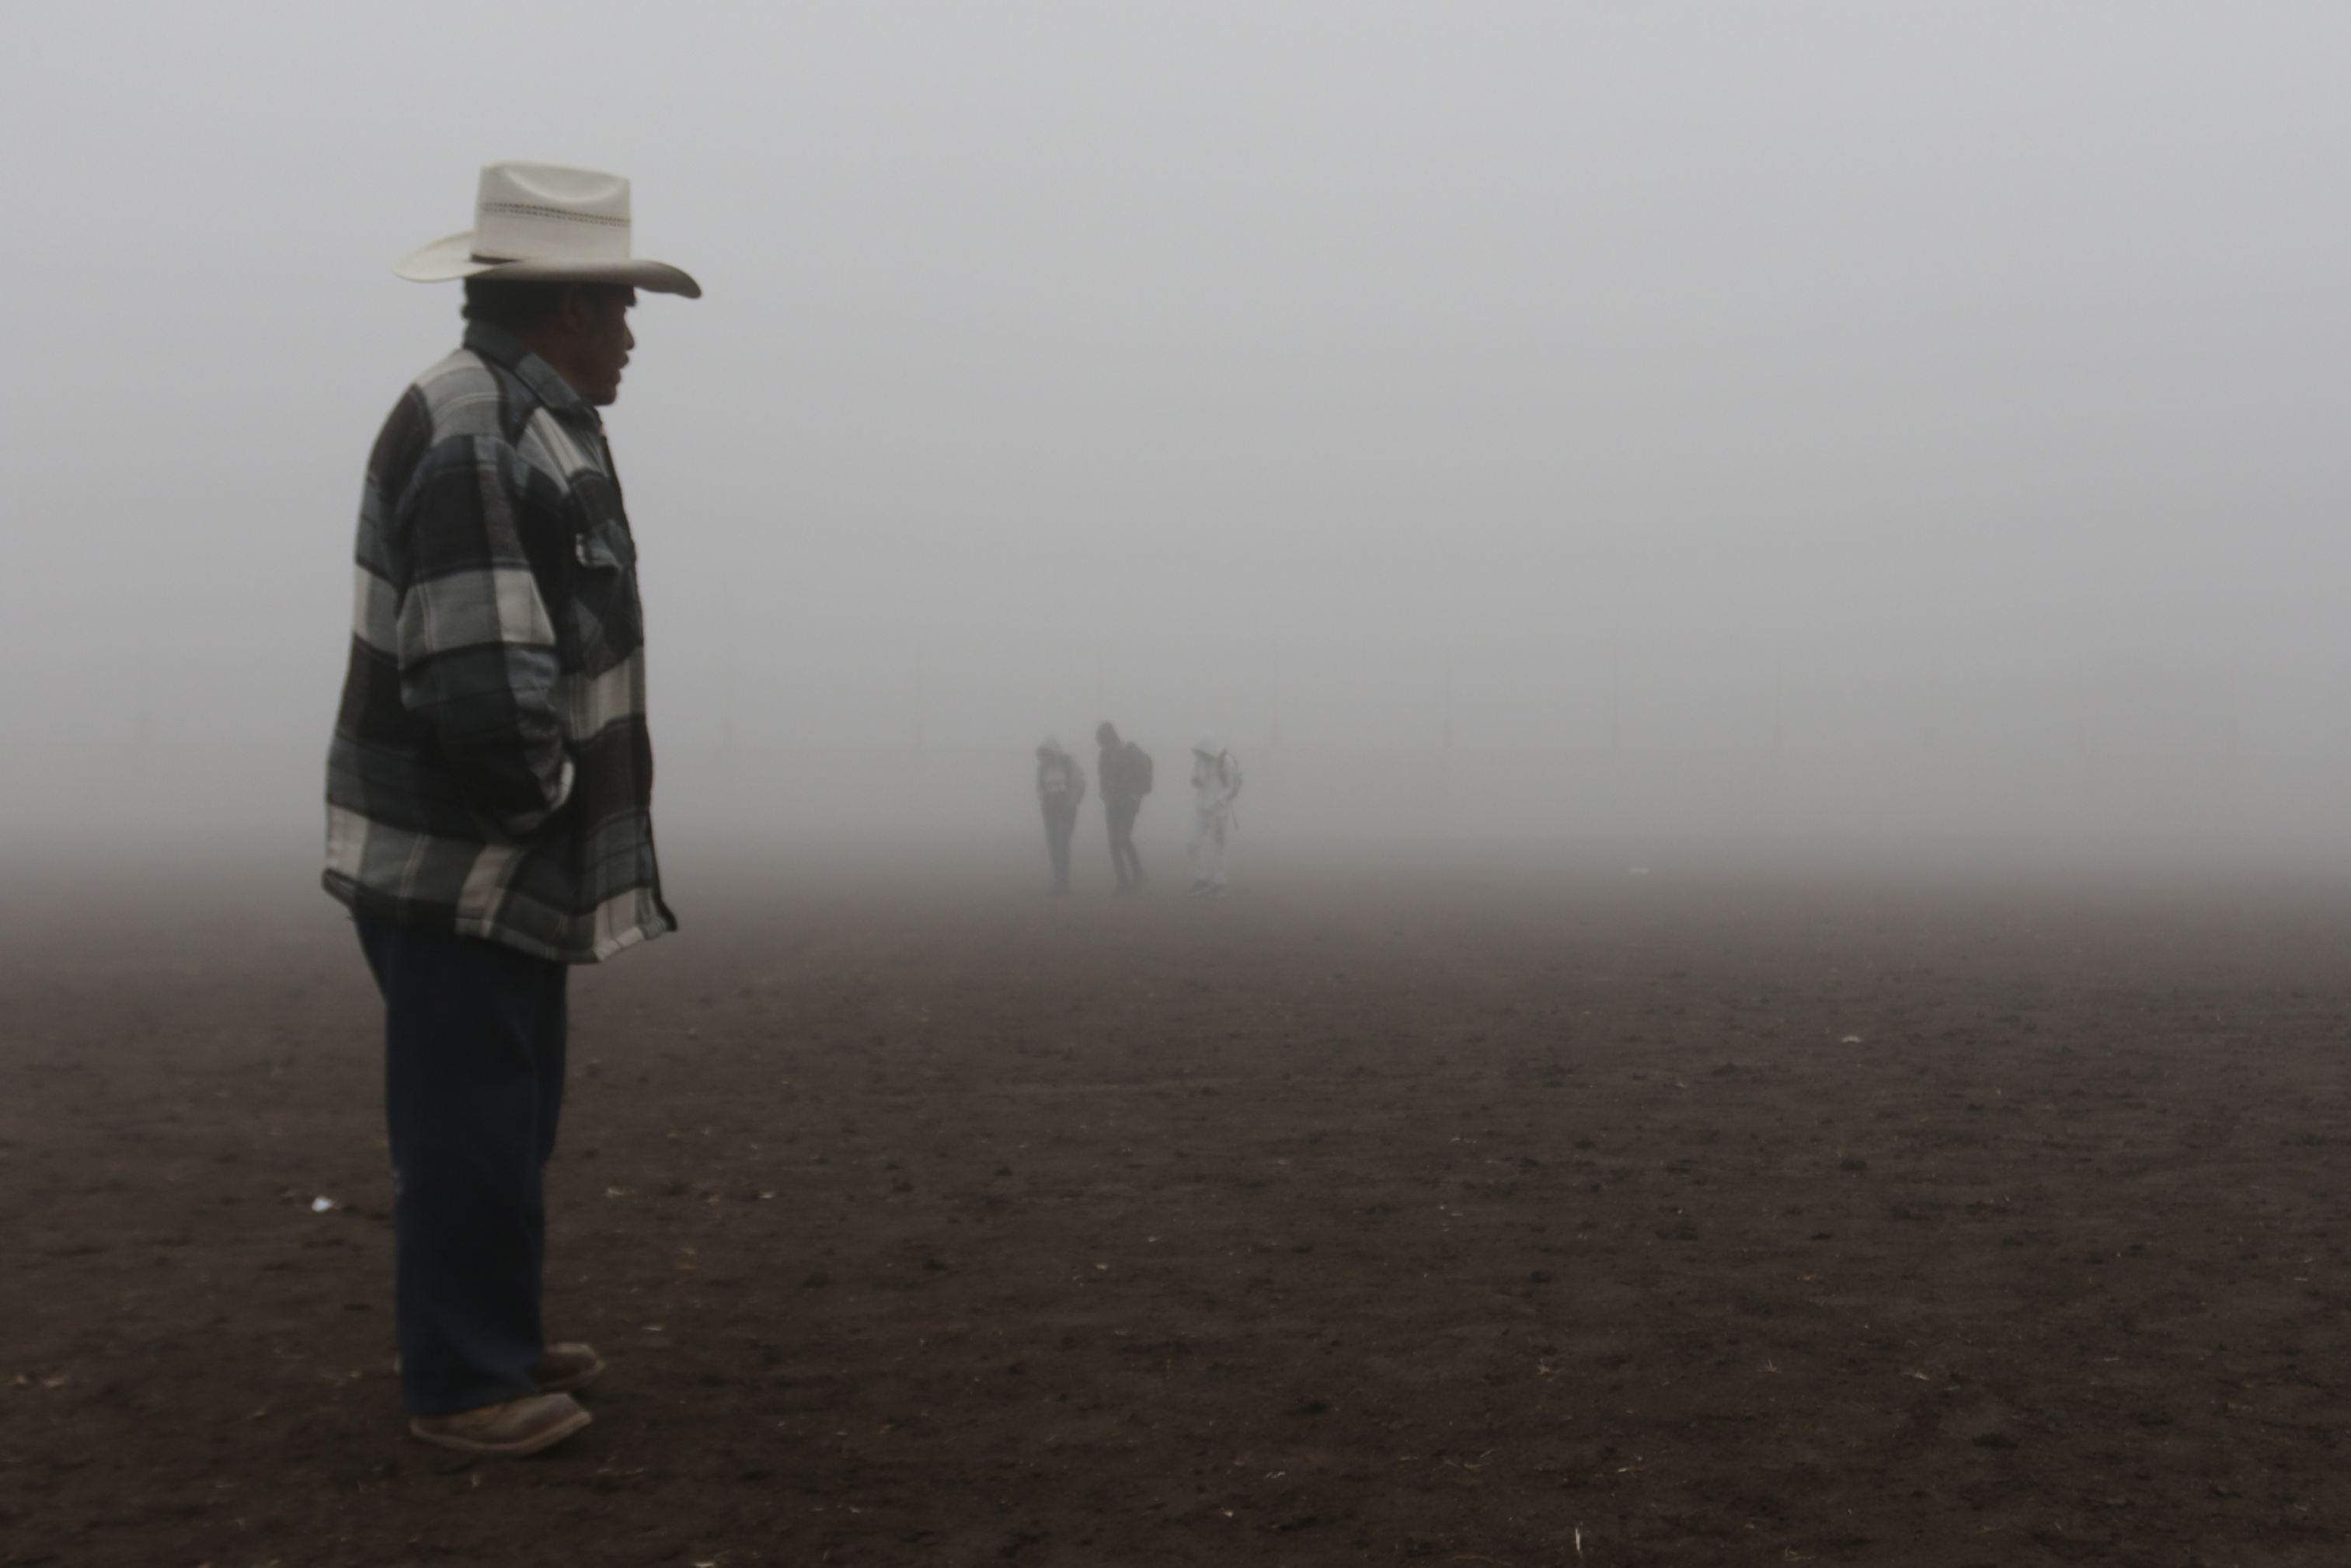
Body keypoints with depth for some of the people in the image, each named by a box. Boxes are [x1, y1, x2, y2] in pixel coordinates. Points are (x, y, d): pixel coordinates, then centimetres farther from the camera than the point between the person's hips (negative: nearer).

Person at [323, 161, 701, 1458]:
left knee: (507, 1117, 19)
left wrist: (550, 800, 9)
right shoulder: (471, 429, -20)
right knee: (470, 1124, 1)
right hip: (456, 861, -10)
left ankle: (493, 1339, 33)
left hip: (509, 857, 10)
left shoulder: (536, 423, 12)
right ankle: (461, 1382, 15)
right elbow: (484, 685, -28)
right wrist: (548, 793, -13)